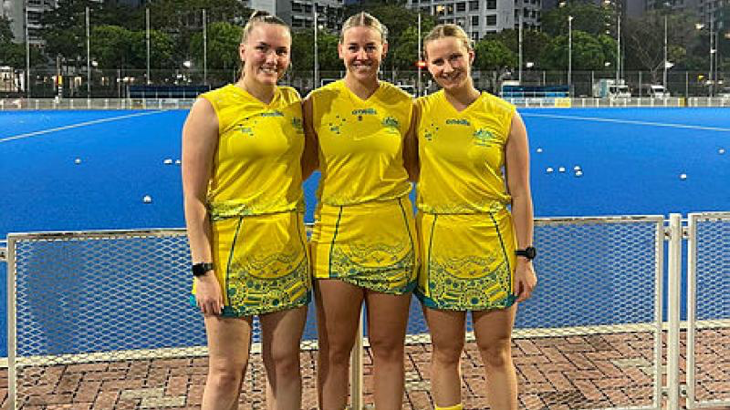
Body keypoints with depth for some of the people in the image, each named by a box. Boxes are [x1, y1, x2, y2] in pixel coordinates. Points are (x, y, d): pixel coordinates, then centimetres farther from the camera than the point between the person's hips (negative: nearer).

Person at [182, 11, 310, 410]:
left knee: (284, 362, 11)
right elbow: (194, 197, -10)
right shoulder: (211, 108, -7)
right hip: (232, 253, -5)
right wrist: (203, 270, -15)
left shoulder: (294, 102, 8)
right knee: (228, 370, 3)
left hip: (288, 253, 5)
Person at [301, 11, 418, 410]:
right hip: (335, 233, -1)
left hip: (392, 235, 1)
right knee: (334, 350, 7)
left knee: (388, 348, 10)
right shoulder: (318, 103, 0)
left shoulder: (403, 104, 3)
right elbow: (305, 165, 10)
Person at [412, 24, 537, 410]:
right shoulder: (420, 111, 2)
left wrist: (525, 257, -4)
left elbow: (520, 194, 0)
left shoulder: (504, 116, -1)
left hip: (492, 242, -1)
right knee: (445, 353, 10)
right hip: (437, 243, 1)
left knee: (496, 353, 8)